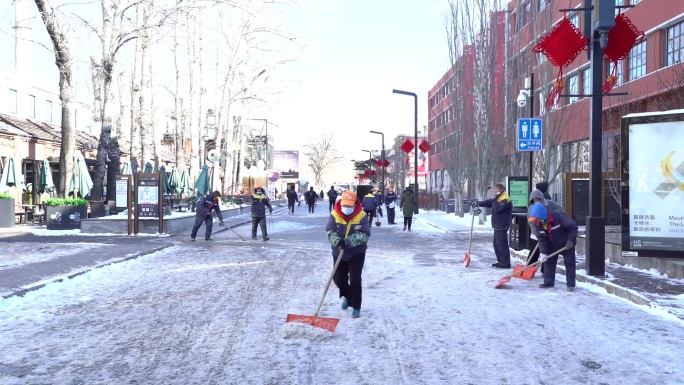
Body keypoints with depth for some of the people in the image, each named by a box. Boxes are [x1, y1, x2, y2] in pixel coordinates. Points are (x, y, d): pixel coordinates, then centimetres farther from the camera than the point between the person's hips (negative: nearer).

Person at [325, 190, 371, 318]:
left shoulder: (362, 216, -14)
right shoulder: (334, 214, -10)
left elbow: (365, 235, -20)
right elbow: (330, 231, -14)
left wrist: (348, 241, -30)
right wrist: (338, 241, -34)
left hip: (357, 253, -3)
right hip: (339, 253, 3)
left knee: (355, 280, -7)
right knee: (338, 278, 10)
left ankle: (356, 307, 9)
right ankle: (347, 296, 41)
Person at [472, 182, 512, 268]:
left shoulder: (505, 199, -15)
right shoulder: (498, 198, 18)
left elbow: (498, 208, -24)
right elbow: (488, 202, 20)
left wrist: (494, 199, -17)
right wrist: (479, 203, 8)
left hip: (502, 226, -11)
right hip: (497, 225, 11)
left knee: (502, 244, -10)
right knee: (496, 244, 14)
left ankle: (506, 263, -6)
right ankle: (500, 261, 21)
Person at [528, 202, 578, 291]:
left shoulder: (558, 217, -32)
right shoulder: (536, 224, -16)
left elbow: (573, 226, -23)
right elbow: (541, 239, -10)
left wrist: (570, 240, -23)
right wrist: (543, 252, -18)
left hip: (566, 244, -5)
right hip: (552, 245, 5)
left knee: (569, 263, -2)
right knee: (549, 262, 5)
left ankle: (571, 284, 4)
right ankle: (548, 282, 14)